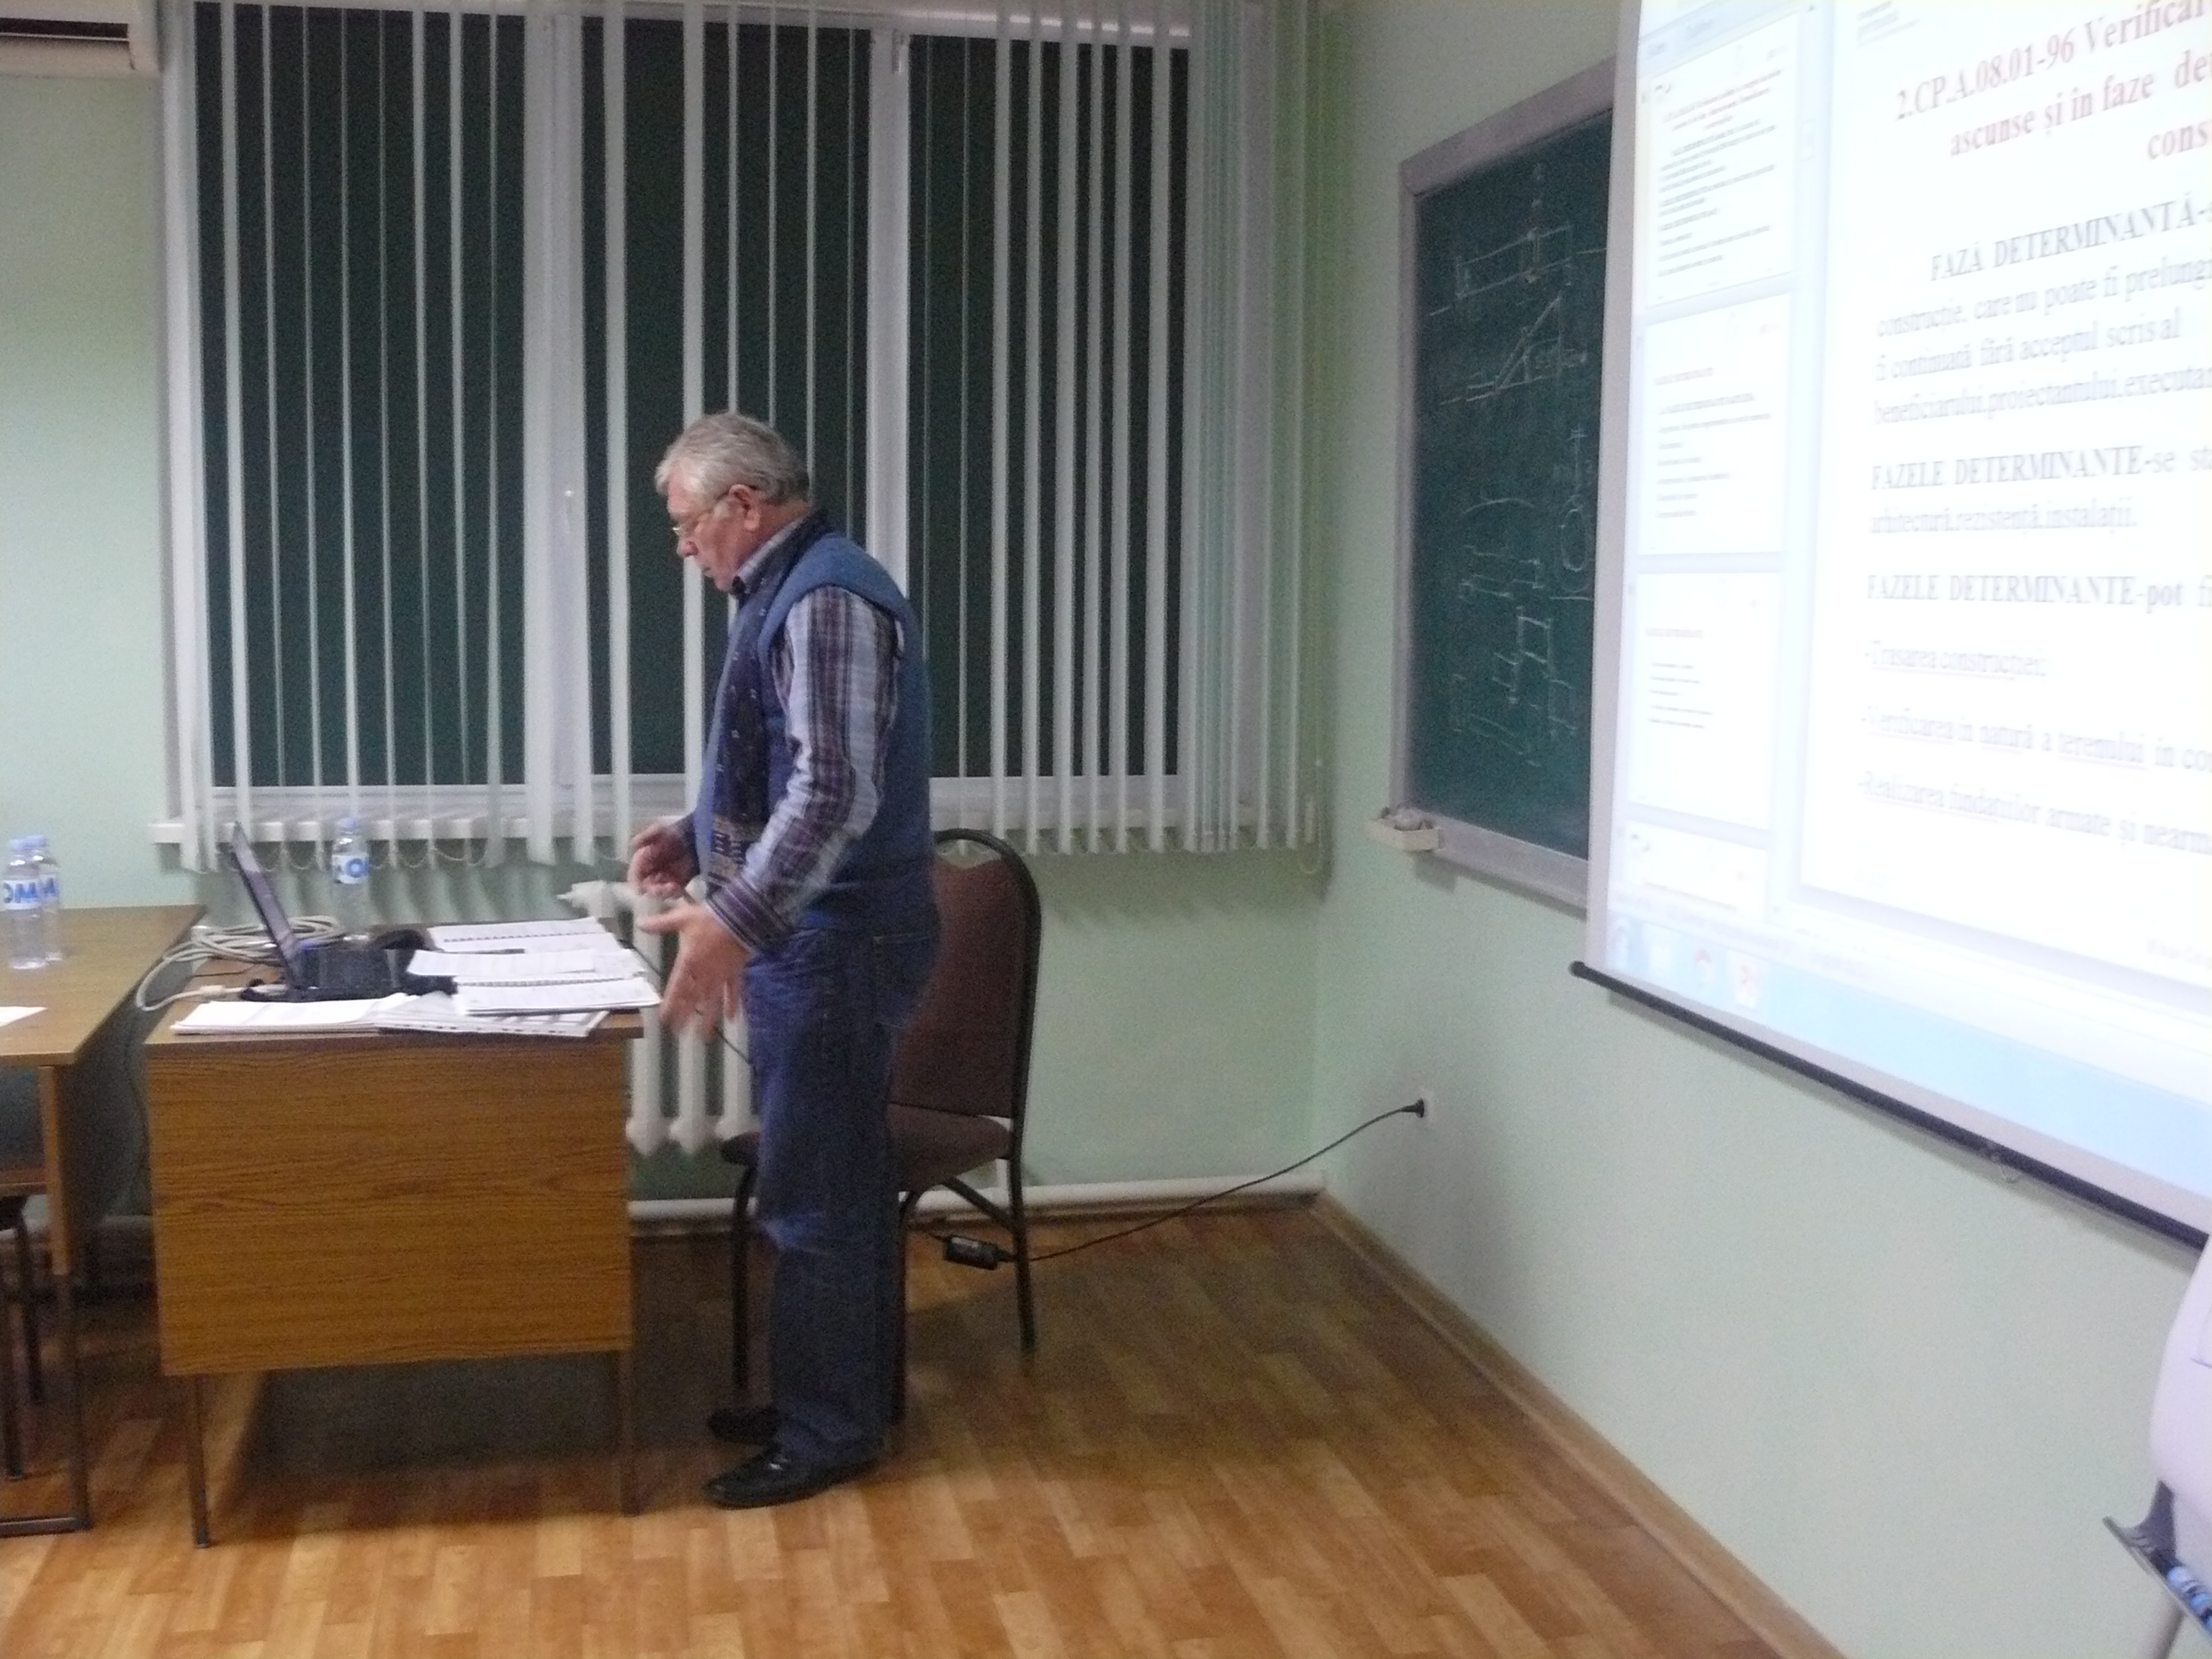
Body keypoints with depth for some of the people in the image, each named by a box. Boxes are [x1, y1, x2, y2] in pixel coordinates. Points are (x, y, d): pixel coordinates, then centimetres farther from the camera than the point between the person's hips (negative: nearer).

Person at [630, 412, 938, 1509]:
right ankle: (837, 1399, 29)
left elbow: (836, 794, -28)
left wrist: (732, 921, -33)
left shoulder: (826, 599, -18)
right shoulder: (791, 593, 15)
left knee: (816, 1195, -1)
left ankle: (829, 1433, 11)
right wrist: (694, 838, 14)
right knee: (835, 1182, 17)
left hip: (834, 941, -10)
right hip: (811, 936, 10)